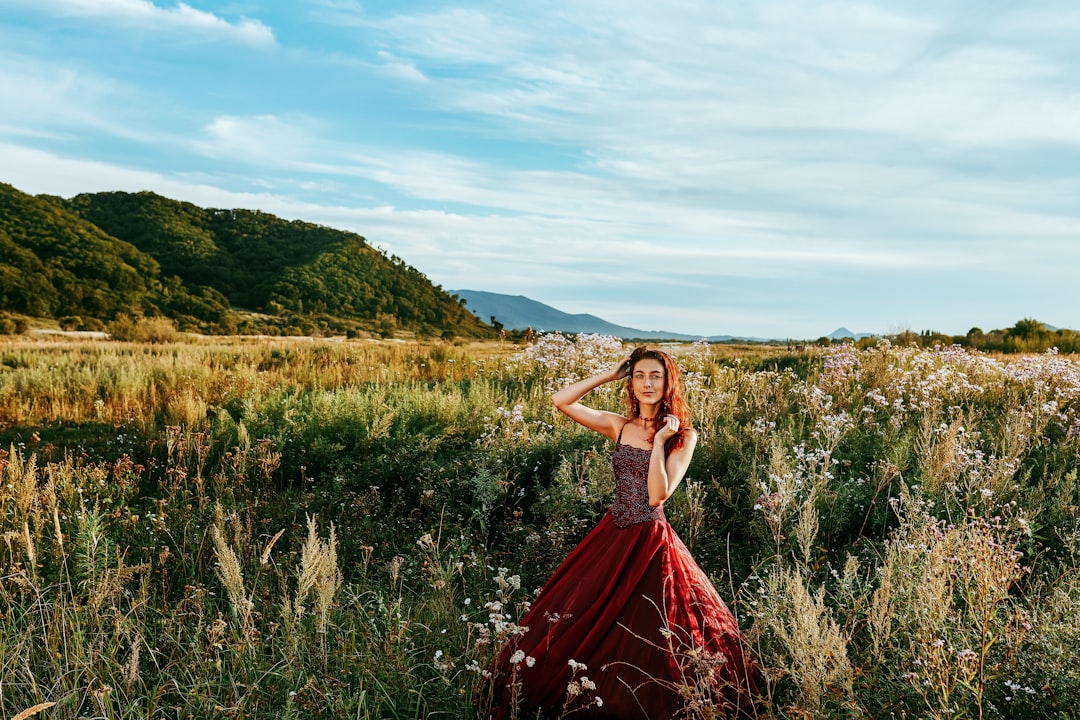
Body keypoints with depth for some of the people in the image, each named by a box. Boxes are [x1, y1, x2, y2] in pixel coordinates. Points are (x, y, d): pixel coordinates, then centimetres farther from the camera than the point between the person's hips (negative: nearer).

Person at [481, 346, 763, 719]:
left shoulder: (683, 435, -5)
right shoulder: (619, 425, 5)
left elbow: (658, 495, -15)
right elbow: (561, 400, -1)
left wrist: (659, 441, -19)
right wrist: (609, 376, 1)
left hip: (650, 542, -4)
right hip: (612, 535, 5)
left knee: (646, 639, 2)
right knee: (574, 622, 9)